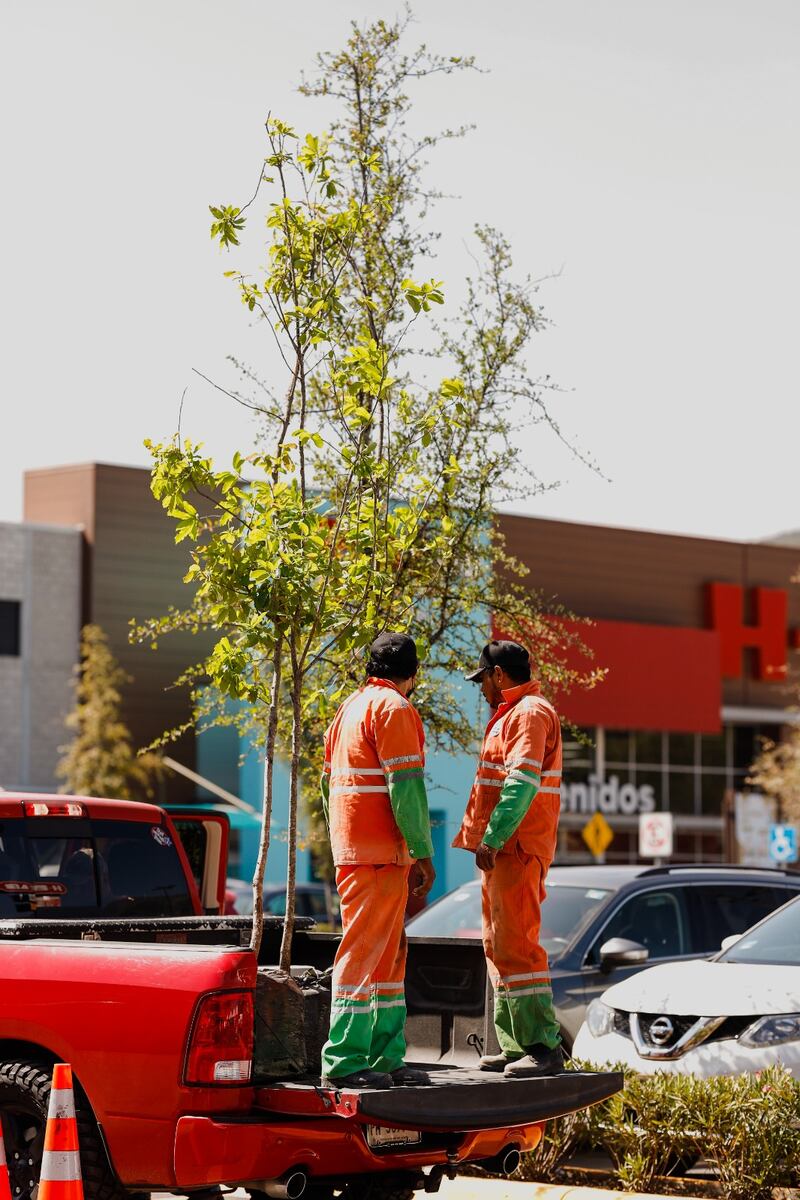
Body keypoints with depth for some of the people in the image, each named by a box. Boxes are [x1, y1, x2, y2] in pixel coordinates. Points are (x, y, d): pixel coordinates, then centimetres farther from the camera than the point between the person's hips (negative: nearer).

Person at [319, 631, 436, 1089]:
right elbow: (406, 785, -16)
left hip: (352, 850, 10)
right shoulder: (394, 708, -9)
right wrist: (423, 853, -14)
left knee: (389, 953, 14)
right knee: (364, 951, -9)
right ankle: (345, 1061, -11)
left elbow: (330, 784, 22)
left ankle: (387, 1057, 16)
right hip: (380, 853, -10)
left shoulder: (351, 707, 20)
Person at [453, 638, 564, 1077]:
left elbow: (522, 784, -22)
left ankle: (543, 1047, -15)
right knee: (499, 947, 12)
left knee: (516, 946, -14)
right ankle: (515, 1046, 16)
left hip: (517, 848, -11)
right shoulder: (511, 715, 22)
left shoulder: (530, 712, -11)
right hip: (502, 849, 11)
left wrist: (491, 839, -25)